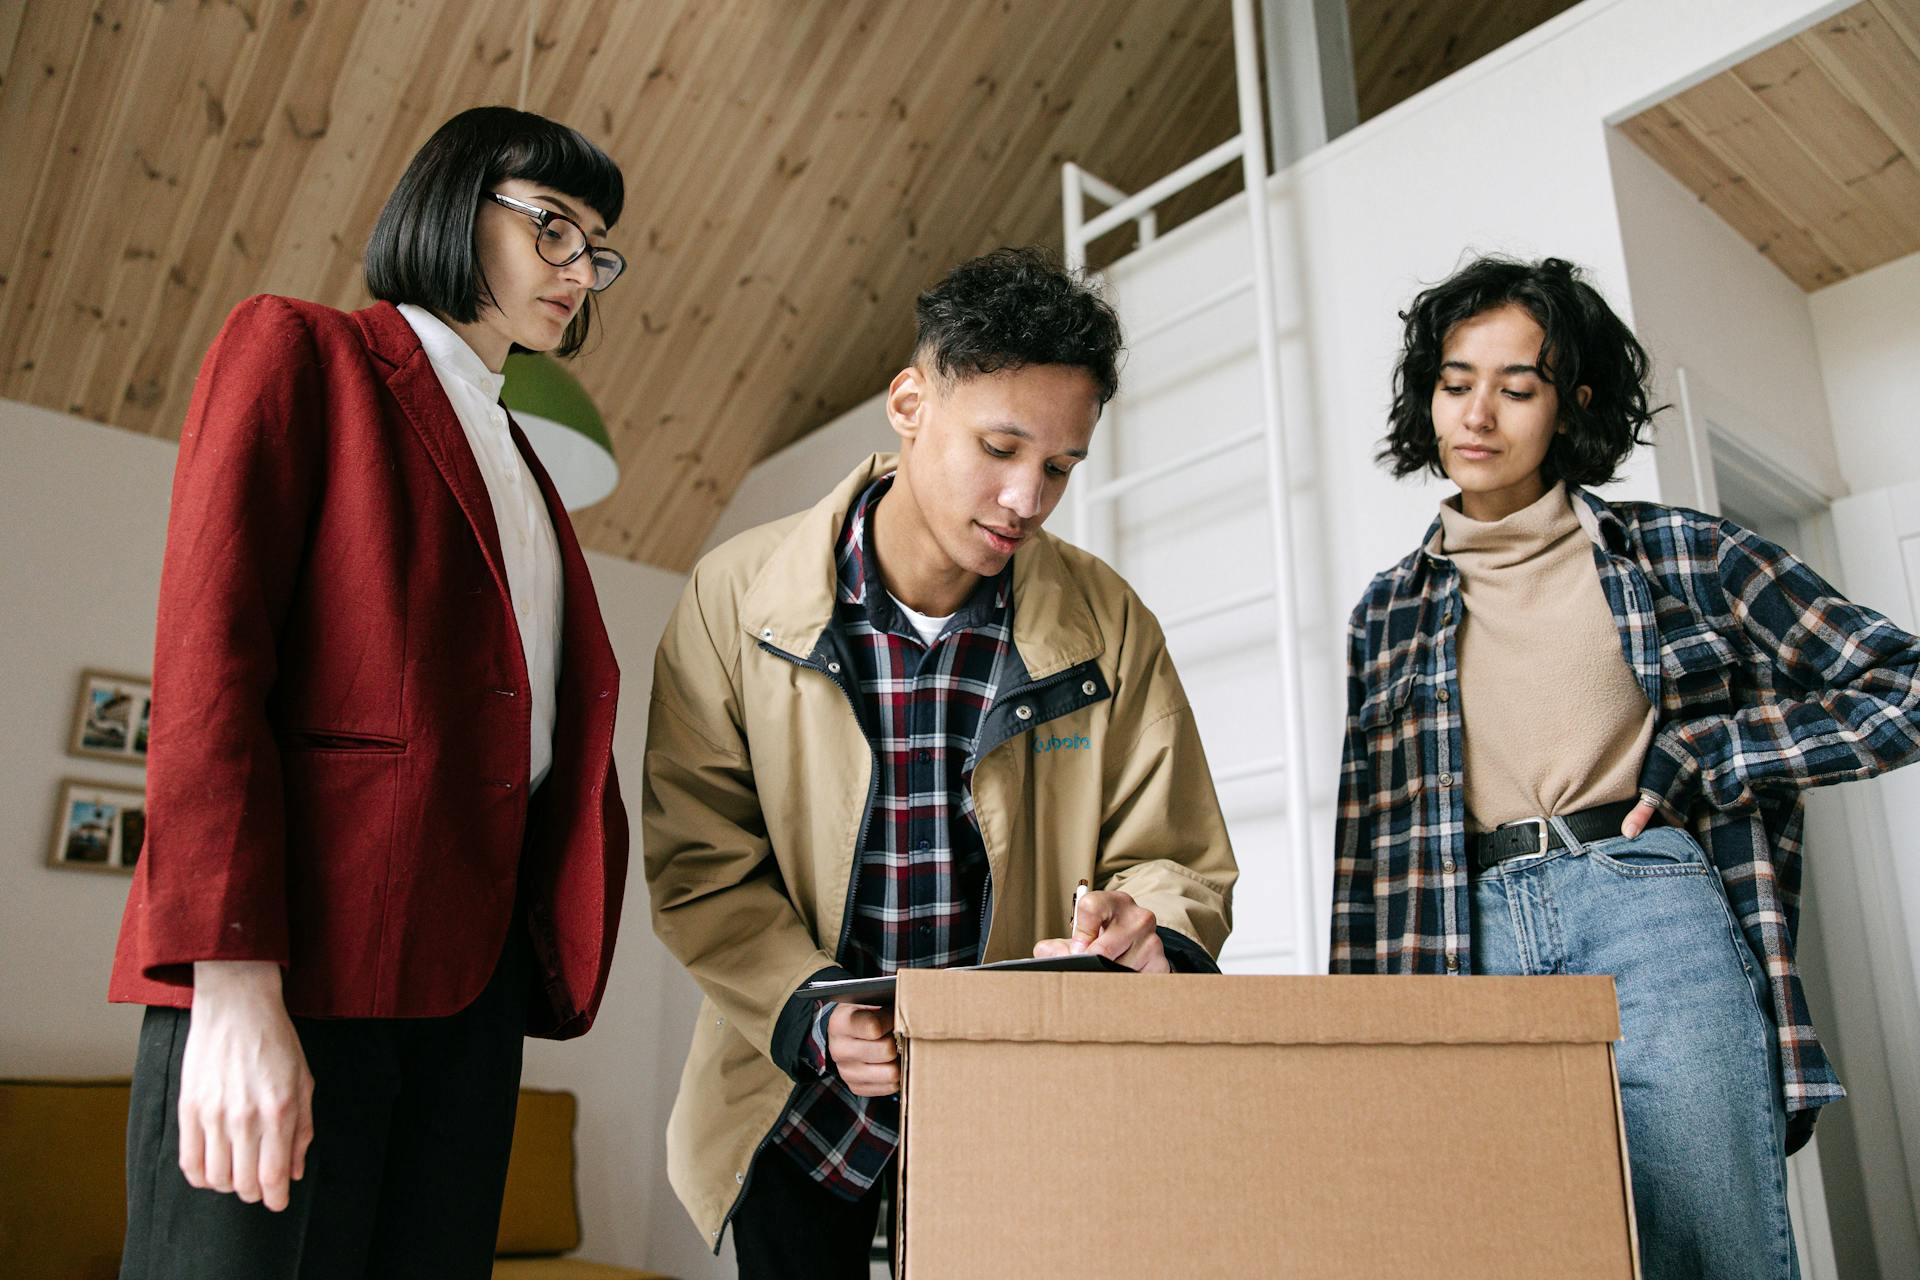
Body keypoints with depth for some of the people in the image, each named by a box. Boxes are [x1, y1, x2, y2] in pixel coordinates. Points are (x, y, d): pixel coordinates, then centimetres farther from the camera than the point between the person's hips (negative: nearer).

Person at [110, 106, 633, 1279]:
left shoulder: (519, 461, 24)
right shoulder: (298, 349, 5)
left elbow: (559, 702, 16)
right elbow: (207, 657, -8)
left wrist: (542, 961, 5)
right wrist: (231, 985, -18)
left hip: (473, 966, 7)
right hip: (296, 956, -6)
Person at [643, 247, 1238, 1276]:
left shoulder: (1107, 625, -9)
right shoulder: (738, 597, -12)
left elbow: (1175, 863, -5)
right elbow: (699, 864, -10)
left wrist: (1148, 935, -27)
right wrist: (813, 1015, -24)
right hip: (799, 1096, 0)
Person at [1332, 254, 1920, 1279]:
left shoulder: (1677, 554, 10)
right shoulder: (1388, 615, 15)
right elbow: (1368, 857, 14)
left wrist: (1699, 762, -1)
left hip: (1655, 919, -1)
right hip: (1468, 943, 2)